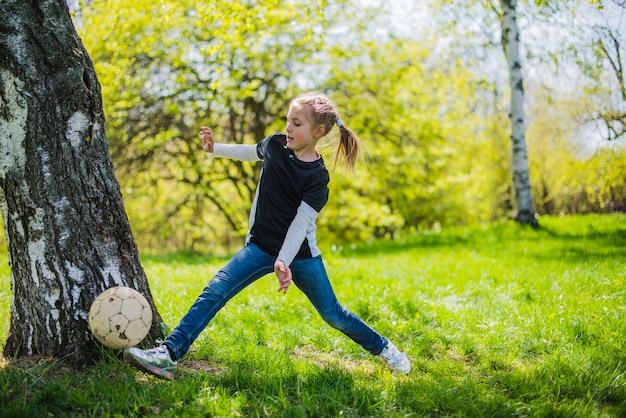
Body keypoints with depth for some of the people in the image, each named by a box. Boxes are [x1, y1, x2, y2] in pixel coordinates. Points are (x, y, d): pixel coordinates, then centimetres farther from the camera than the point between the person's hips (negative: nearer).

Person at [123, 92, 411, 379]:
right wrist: (215, 149, 15)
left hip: (299, 252, -4)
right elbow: (252, 152, 20)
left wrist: (284, 262, -33)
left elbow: (301, 223, -22)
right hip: (261, 246, 4)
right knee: (215, 292, -14)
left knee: (331, 313, 5)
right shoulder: (276, 144, -3)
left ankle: (382, 348, 29)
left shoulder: (317, 176, -17)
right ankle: (169, 354, -17)